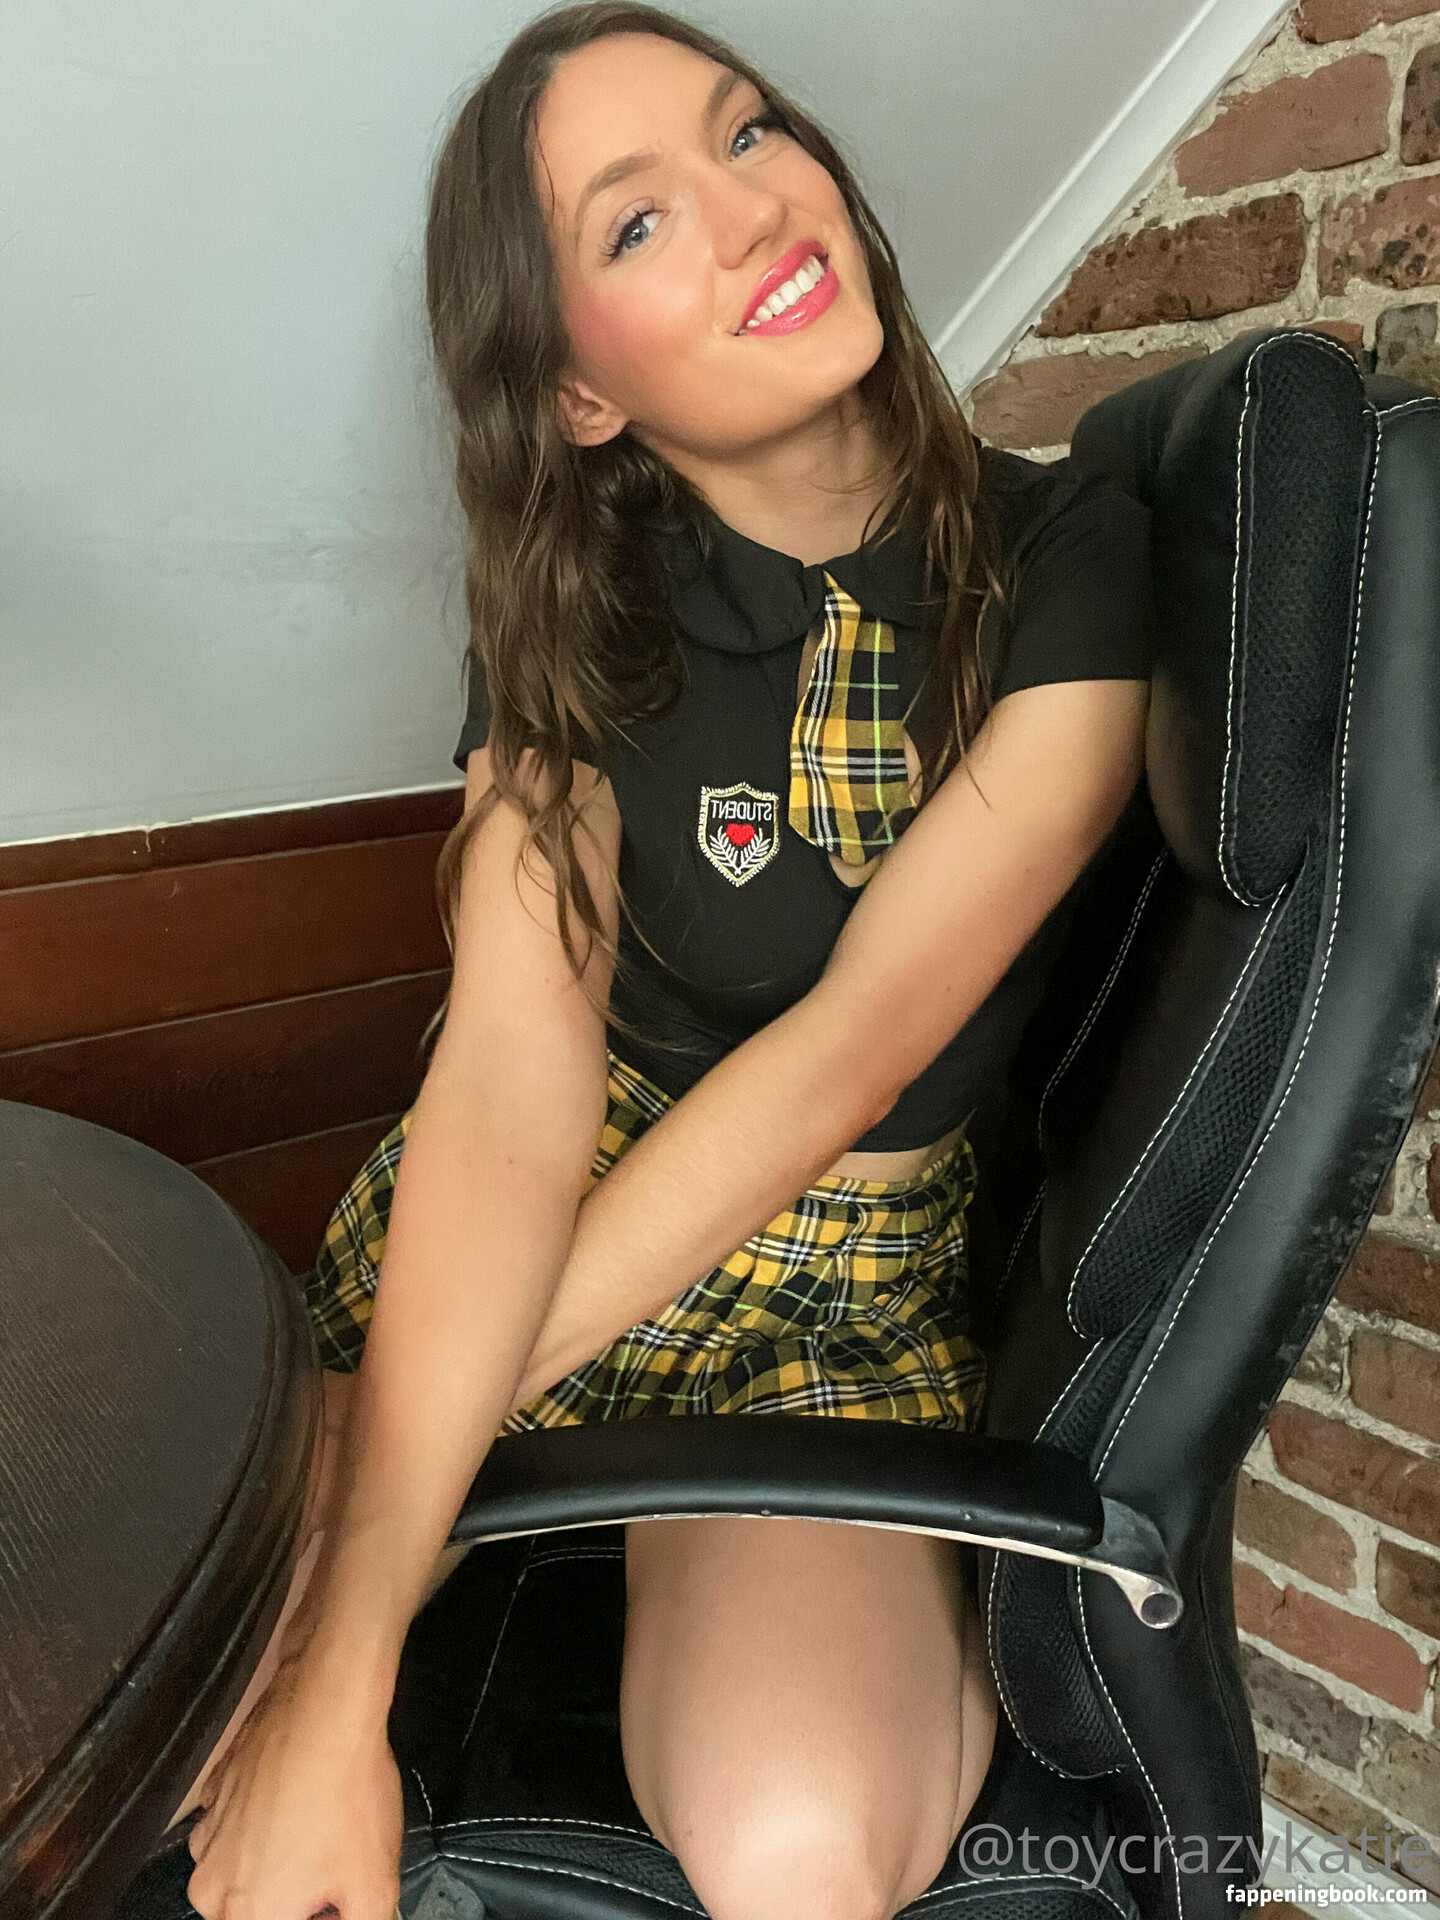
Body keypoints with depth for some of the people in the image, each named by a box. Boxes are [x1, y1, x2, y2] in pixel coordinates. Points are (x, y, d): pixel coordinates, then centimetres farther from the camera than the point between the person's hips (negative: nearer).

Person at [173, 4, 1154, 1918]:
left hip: (842, 1307, -1)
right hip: (516, 1243, 2)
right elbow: (514, 1093, -20)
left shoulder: (1069, 560, -10)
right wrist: (336, 1681, -27)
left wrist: (466, 1402, -17)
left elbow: (857, 1041, -18)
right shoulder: (579, 615, -7)